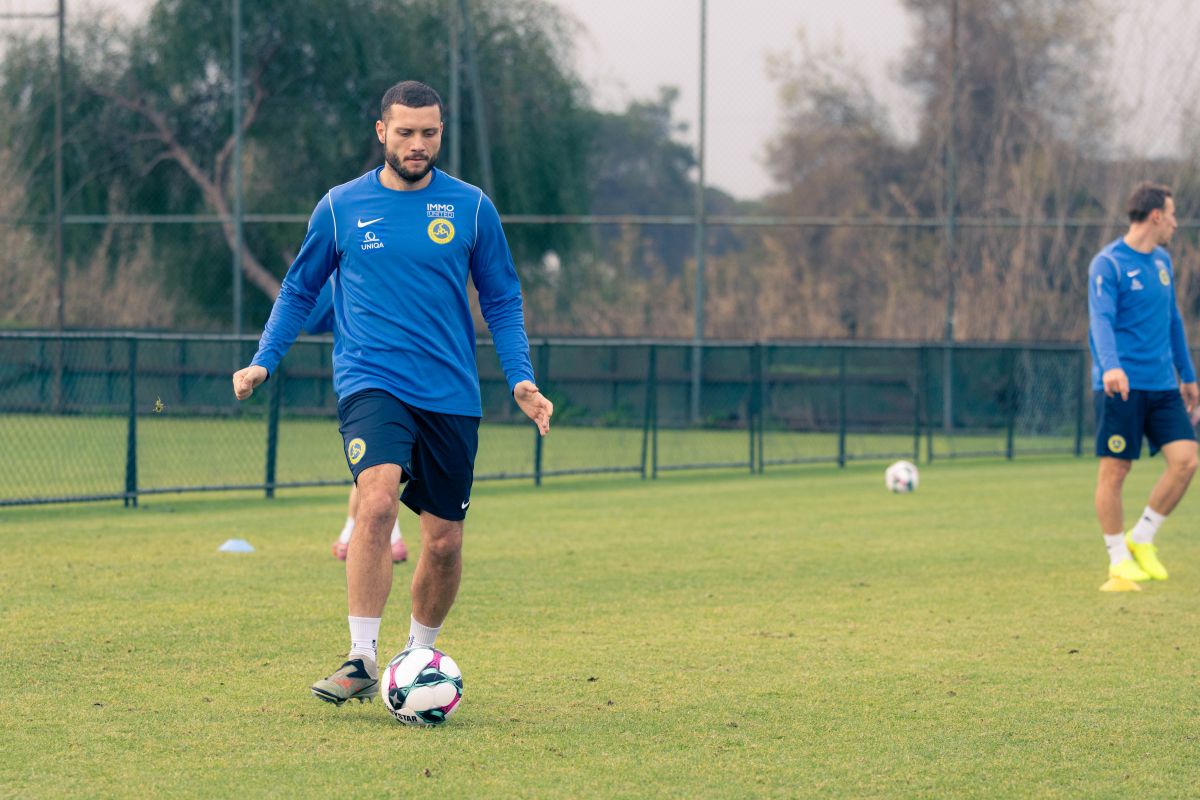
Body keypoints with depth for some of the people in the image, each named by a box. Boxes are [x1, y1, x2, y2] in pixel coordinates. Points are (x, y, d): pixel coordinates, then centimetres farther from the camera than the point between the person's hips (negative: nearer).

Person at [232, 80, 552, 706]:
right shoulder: (341, 207, 3)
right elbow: (299, 290, 15)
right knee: (377, 500, -26)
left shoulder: (471, 208, 4)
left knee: (444, 541, 4)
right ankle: (360, 661, -23)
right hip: (371, 383, -2)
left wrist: (520, 378, -1)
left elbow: (502, 300, 12)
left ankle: (418, 655, 28)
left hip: (451, 395, 2)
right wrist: (263, 362, 2)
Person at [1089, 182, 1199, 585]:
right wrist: (1111, 366, -37)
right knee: (1114, 471, -3)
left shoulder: (1162, 262, 15)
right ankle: (1119, 559, 10)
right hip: (1120, 386, -7)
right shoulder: (1108, 264, -8)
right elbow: (1101, 319, -21)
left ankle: (1142, 540, 10)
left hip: (1162, 386, 7)